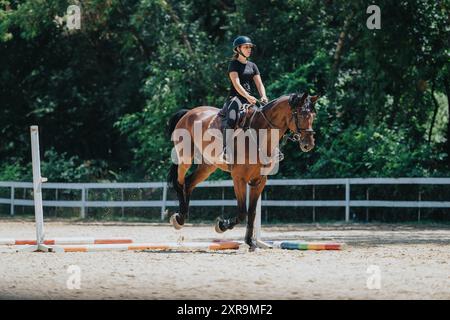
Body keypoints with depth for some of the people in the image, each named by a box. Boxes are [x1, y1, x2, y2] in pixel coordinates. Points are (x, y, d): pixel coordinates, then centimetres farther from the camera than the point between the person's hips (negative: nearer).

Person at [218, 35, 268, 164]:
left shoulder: (252, 66, 20)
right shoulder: (234, 64, 1)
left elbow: (259, 83, 11)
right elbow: (236, 83, -13)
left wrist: (263, 96, -10)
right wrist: (248, 97, -28)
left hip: (250, 98, 7)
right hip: (235, 97, -7)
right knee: (230, 118, -34)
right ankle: (226, 152, -42)